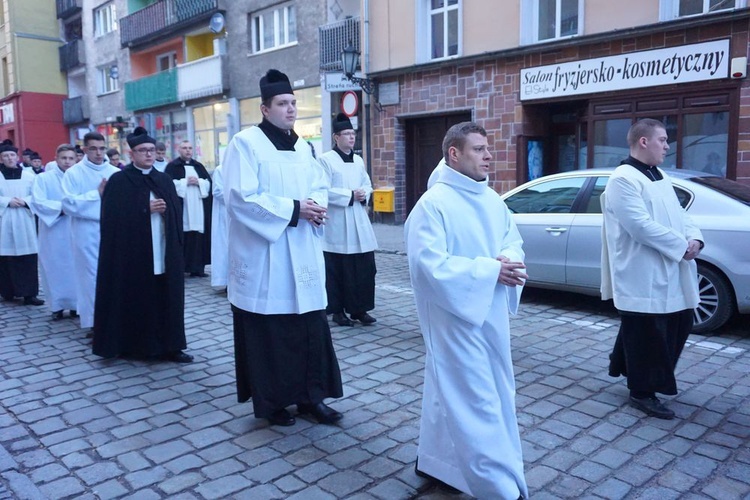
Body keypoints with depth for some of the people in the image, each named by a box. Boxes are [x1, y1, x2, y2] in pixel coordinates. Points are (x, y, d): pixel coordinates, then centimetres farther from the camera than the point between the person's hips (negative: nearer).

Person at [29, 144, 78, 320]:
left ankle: (75, 303, 15)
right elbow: (37, 202, -10)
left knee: (75, 267, 5)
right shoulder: (43, 178, 1)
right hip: (53, 232, -2)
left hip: (75, 231, 2)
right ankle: (57, 305, 12)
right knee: (55, 268, 3)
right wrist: (61, 207, -17)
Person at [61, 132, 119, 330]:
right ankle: (94, 321, 10)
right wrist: (97, 193, -12)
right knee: (91, 276, 2)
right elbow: (68, 204, -9)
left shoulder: (115, 172, 6)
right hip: (87, 232, -3)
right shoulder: (73, 173, -1)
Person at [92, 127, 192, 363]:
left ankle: (168, 345, 12)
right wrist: (145, 209, -15)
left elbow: (177, 214, 10)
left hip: (163, 252, 4)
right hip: (131, 252, -4)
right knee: (135, 299, 1)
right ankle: (133, 345, 14)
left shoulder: (165, 180, 12)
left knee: (165, 297, 5)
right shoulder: (119, 181, -2)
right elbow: (113, 217, -10)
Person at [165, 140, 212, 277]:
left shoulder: (199, 166, 17)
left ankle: (197, 268, 5)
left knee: (198, 237, 0)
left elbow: (209, 183, 10)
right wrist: (185, 182, -10)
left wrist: (198, 182, -7)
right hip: (180, 207, -4)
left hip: (198, 208, 4)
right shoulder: (172, 166, 4)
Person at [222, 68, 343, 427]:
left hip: (303, 254, 6)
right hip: (264, 256, -6)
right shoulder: (245, 143, -7)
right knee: (268, 332, 4)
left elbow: (320, 184, 18)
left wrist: (317, 206, -5)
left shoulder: (302, 147, 13)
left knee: (311, 326, 8)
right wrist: (294, 209, -17)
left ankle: (310, 396, 21)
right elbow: (241, 198, -16)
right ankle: (269, 402, 19)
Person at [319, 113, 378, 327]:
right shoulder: (326, 159, -6)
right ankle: (338, 310, 14)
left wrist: (364, 194, -3)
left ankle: (359, 308, 16)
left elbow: (368, 184, 20)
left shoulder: (358, 160, 14)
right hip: (337, 224, -6)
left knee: (365, 268, 5)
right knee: (338, 270, 2)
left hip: (359, 223, 6)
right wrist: (351, 195, -16)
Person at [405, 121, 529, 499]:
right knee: (476, 401, -2)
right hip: (455, 316, -8)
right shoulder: (433, 204, -15)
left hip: (491, 314, 8)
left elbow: (513, 242, 15)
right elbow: (430, 264, -22)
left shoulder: (492, 200, 9)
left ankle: (434, 461, 35)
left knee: (450, 392, 18)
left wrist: (510, 261, -10)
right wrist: (491, 270, -21)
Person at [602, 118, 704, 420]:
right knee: (647, 334, 2)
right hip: (643, 276, -10)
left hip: (670, 273, 10)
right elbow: (641, 226, -24)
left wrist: (694, 238, -5)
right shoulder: (624, 180, -16)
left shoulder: (661, 177, 16)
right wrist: (682, 246, -18)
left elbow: (679, 214, 14)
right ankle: (642, 392, 19)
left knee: (677, 326, 18)